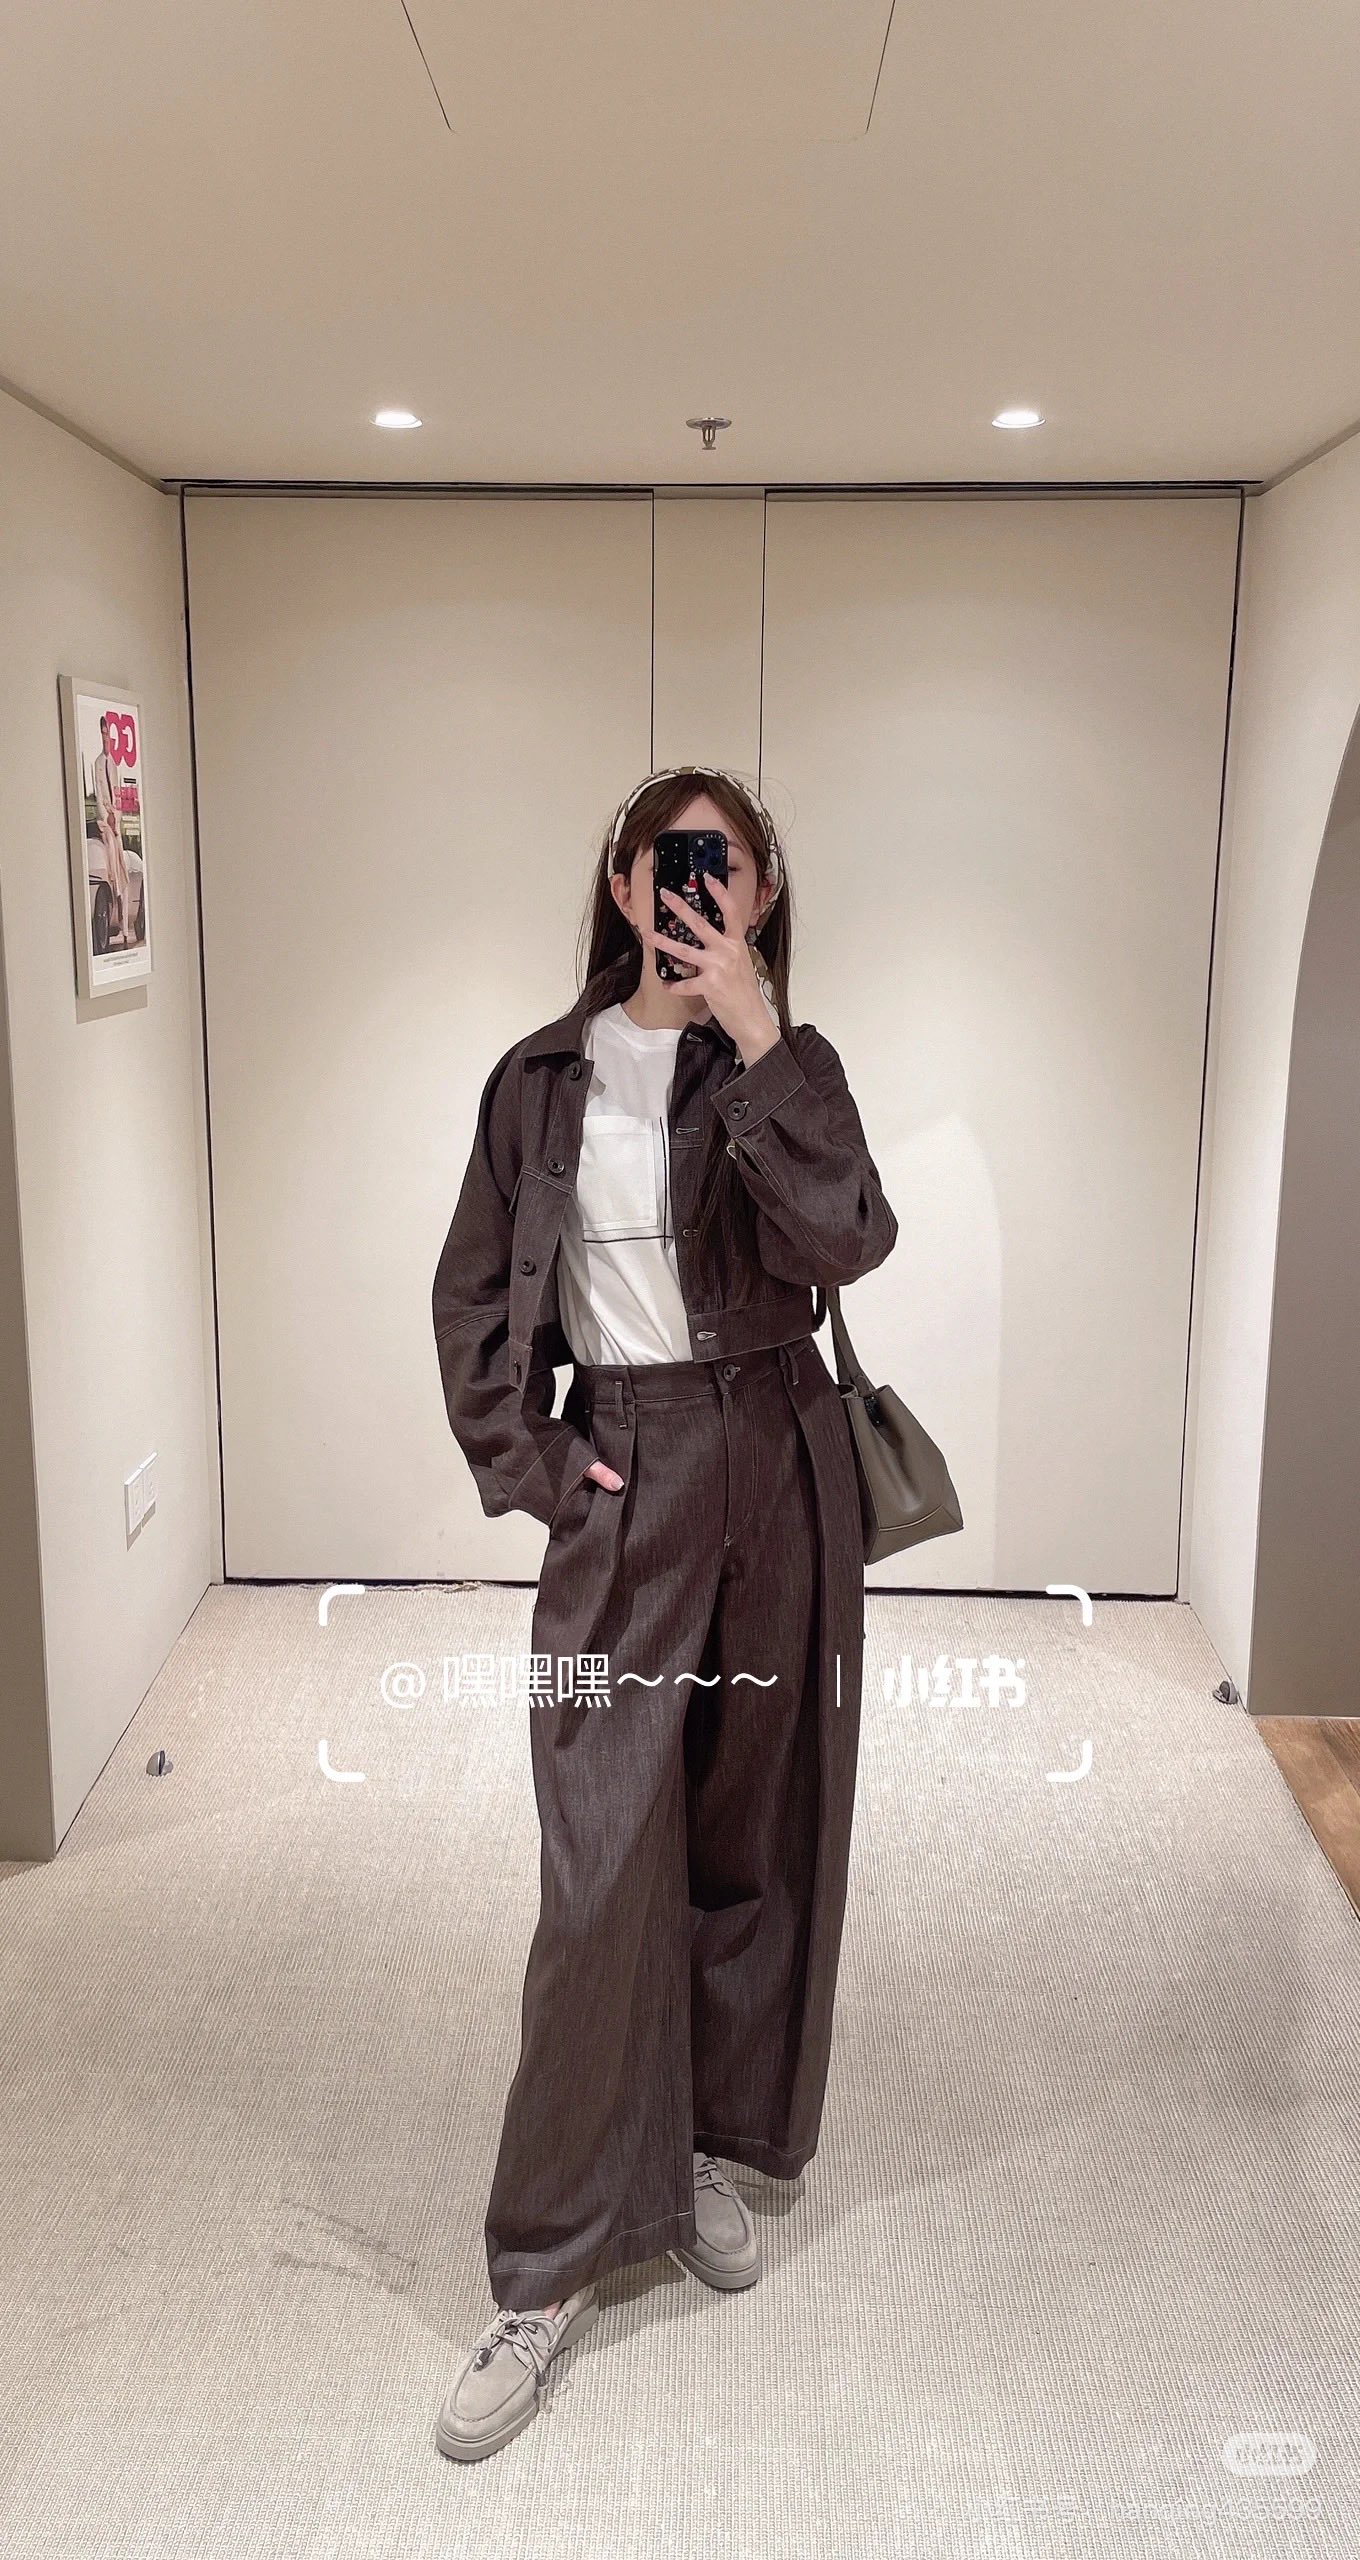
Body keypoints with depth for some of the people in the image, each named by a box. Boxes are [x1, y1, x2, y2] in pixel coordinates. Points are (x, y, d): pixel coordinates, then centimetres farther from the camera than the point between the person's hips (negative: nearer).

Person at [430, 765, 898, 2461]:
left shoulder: (783, 1070, 2)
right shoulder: (543, 1079, 3)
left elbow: (847, 1238, -17)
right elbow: (472, 1298, 7)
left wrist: (759, 1036, -20)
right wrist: (528, 1464, -2)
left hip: (775, 1475, 1)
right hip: (620, 1484, -1)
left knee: (750, 1834, 11)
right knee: (604, 1869, -4)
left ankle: (707, 2150, 33)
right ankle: (554, 2265, 10)